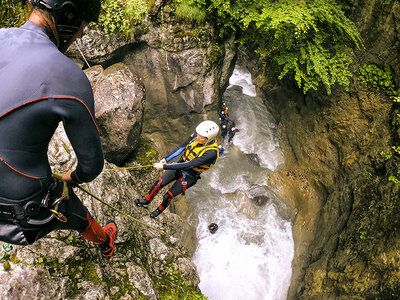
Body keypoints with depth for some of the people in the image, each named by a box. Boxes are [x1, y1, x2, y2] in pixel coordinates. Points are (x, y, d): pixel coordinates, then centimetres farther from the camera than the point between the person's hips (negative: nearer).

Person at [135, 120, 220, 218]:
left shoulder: (212, 152, -36)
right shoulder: (196, 135, -16)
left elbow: (189, 165, -36)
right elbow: (182, 147, -8)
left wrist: (164, 167, -34)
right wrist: (166, 159, -20)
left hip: (188, 177, -5)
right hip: (180, 165, 5)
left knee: (168, 196, 5)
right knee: (159, 183, 7)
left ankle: (160, 209, 39)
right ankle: (146, 200, 37)